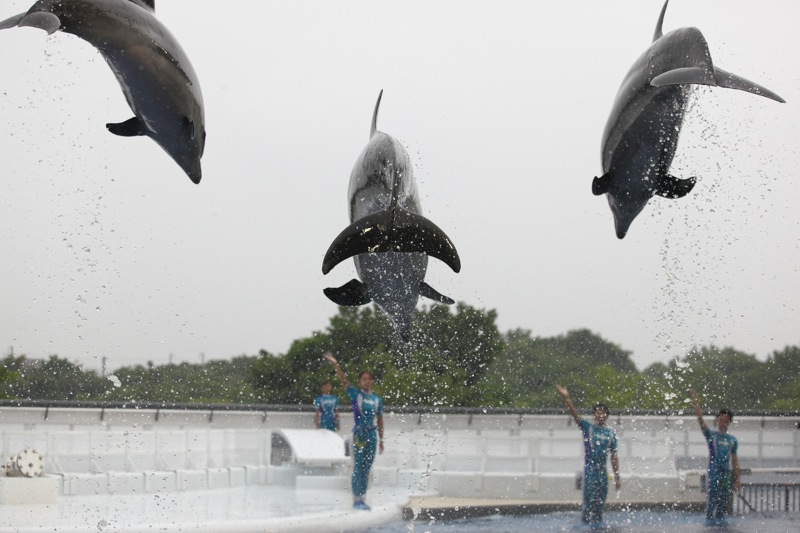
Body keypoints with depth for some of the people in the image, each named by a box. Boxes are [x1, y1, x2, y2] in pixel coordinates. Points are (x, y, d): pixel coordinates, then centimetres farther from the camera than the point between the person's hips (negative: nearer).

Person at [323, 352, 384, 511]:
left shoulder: (377, 400, 11)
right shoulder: (355, 394, 2)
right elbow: (343, 380, -9)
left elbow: (380, 420, 14)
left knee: (367, 468, 6)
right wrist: (335, 364, -21)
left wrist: (381, 440, 13)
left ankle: (362, 497, 11)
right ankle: (356, 499, -5)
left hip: (372, 435, 4)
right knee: (358, 467, -5)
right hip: (359, 434, -4)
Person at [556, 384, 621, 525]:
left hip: (603, 472, 3)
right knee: (589, 503, -11)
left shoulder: (611, 433, 10)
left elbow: (614, 457, 12)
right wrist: (566, 398, -29)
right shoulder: (587, 428, 2)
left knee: (600, 505, 7)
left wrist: (617, 477, 9)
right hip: (590, 470, -3)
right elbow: (574, 414, -12)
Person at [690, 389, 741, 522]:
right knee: (711, 502, -6)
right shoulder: (711, 435, 3)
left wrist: (737, 480, 10)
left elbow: (734, 461, 14)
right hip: (713, 473, -4)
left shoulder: (732, 440, 13)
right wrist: (695, 400, -14)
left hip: (727, 474, 4)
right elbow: (700, 418, -6)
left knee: (724, 504, 5)